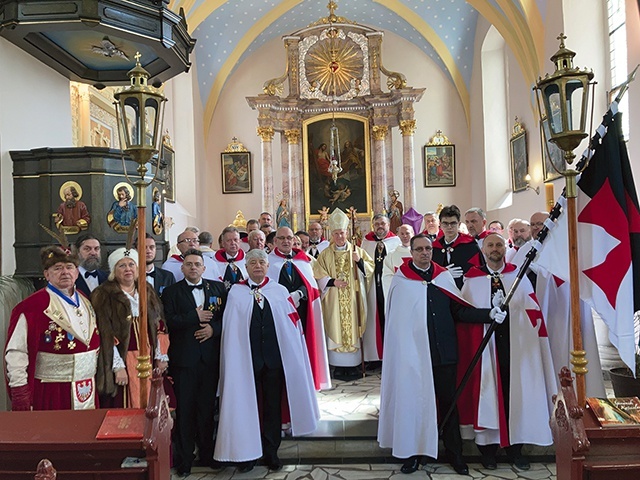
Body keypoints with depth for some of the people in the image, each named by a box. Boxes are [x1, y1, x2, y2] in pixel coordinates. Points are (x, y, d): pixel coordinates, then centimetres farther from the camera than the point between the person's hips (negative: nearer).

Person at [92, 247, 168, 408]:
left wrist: (161, 357, 4)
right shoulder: (103, 296, -5)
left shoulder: (147, 292, 10)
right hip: (123, 362, -4)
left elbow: (158, 326, 10)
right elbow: (105, 335, -11)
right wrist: (118, 367, -16)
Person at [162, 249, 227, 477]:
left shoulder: (218, 288, 9)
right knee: (185, 409, 6)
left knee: (208, 407, 10)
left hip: (210, 357, 2)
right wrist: (195, 317, -13)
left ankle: (207, 454, 25)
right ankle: (183, 459, 19)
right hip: (184, 357, -1)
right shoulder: (172, 292, 3)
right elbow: (168, 322, -9)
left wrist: (213, 328, -12)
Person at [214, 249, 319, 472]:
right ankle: (247, 453, 26)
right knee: (246, 405, 8)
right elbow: (230, 329, 0)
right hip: (246, 357, -1)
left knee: (273, 405, 10)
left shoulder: (280, 291, 4)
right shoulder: (236, 292, 1)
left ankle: (271, 452, 27)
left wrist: (292, 358, 1)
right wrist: (233, 359, -6)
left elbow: (292, 325, 4)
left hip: (274, 356, 1)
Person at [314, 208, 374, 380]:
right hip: (334, 300, 0)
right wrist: (333, 282, -13)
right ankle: (339, 366, 7)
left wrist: (360, 260, -14)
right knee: (336, 328, -1)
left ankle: (353, 365, 8)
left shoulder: (357, 251, 8)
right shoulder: (325, 254, 7)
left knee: (353, 327, 0)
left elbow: (370, 269, 4)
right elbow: (318, 275, 2)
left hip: (353, 298, 0)